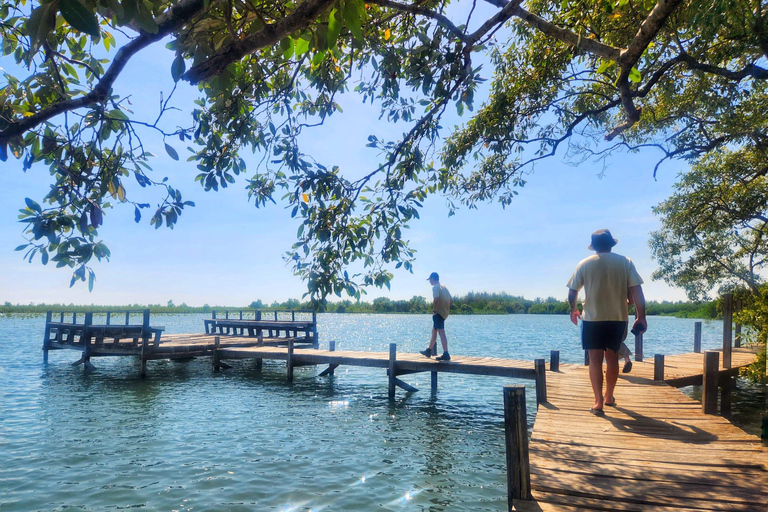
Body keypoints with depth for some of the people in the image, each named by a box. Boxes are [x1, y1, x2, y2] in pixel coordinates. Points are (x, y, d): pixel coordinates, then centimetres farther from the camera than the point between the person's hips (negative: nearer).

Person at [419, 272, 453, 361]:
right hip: (444, 313, 9)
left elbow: (436, 299, -25)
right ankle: (428, 351, 31)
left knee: (441, 332, -10)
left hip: (438, 313, -9)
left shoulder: (435, 287, -9)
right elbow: (451, 300, 15)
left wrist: (434, 310, -16)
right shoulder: (444, 287, 17)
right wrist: (447, 309, 14)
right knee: (434, 331, 19)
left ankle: (446, 354, -13)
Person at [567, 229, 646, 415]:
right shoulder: (625, 262, 1)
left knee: (595, 359, 0)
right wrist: (641, 317, 0)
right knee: (612, 357, 16)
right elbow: (637, 291, -5)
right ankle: (609, 396, 29)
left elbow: (572, 292, 0)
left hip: (592, 318, -2)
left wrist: (573, 309, 17)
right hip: (618, 318, 2)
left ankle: (598, 402, -7)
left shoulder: (584, 264, -1)